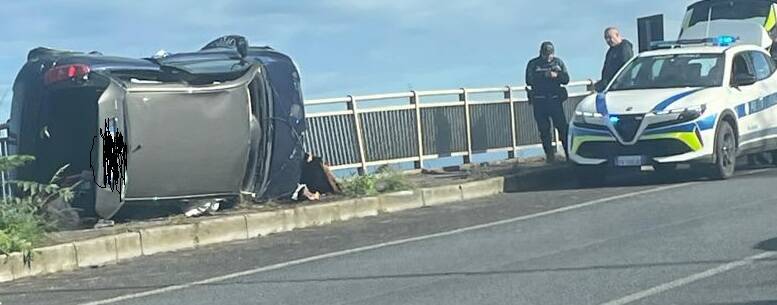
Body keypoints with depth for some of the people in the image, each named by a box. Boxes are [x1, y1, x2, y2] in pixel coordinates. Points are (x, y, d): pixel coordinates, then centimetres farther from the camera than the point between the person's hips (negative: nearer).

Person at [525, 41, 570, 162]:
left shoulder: (558, 62, 9)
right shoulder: (533, 64, 3)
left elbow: (566, 79, 4)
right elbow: (529, 81, -10)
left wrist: (557, 74, -16)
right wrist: (544, 76, -19)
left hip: (555, 100, 0)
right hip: (539, 102, 0)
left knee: (562, 127, -5)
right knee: (544, 130, 1)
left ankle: (569, 153, -1)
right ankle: (550, 155, 7)